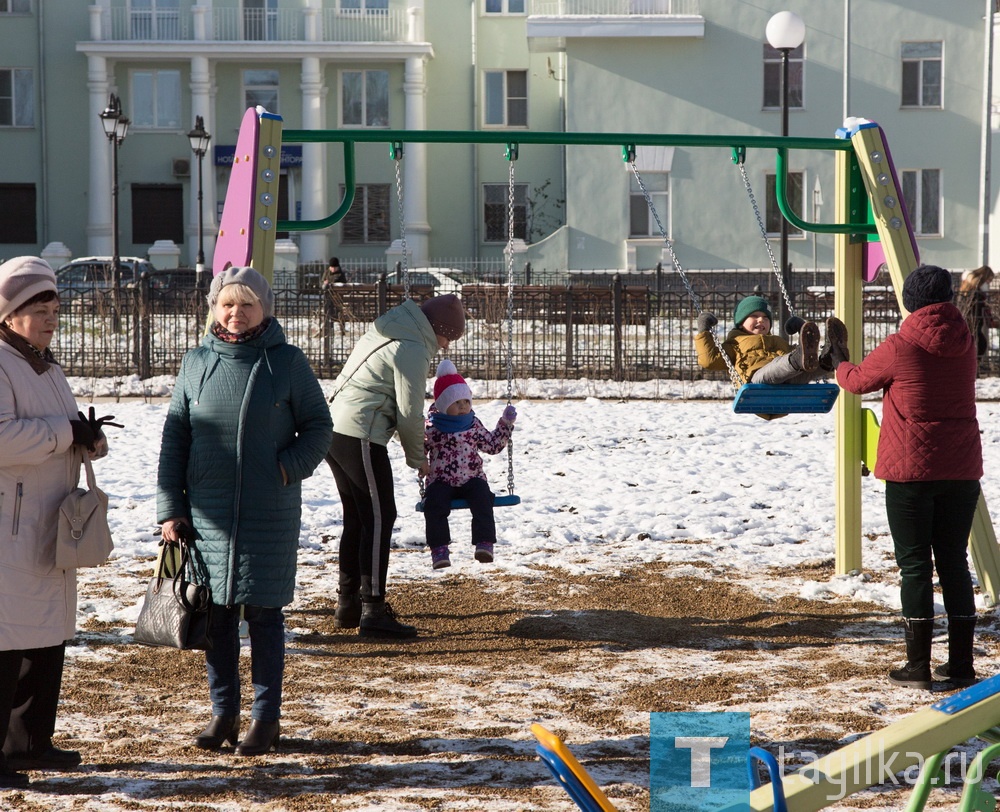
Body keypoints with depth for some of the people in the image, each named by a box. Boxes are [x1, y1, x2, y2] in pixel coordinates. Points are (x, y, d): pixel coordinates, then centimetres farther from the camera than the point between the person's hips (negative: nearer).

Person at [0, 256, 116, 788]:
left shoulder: (44, 366, 18)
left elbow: (62, 433, 26)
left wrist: (91, 437, 3)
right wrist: (68, 432, -19)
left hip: (49, 528, 10)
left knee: (48, 635, 15)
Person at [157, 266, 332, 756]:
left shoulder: (287, 362, -2)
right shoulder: (197, 364, 5)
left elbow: (318, 427, 3)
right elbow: (174, 437, 7)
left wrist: (287, 470, -13)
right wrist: (170, 507, 2)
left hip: (270, 514, -3)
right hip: (208, 511, 3)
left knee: (263, 612, 2)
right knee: (216, 614, 7)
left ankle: (267, 716, 11)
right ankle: (223, 712, 19)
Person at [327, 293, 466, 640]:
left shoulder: (389, 329, 18)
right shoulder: (413, 349, -13)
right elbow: (410, 413, -12)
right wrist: (418, 459, 3)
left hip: (334, 429, 10)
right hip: (360, 438, -10)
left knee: (357, 518, 17)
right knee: (379, 518, -6)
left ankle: (347, 604, 24)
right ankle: (372, 612, -7)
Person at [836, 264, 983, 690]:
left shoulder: (898, 348, -10)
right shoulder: (964, 343, 3)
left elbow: (857, 380, 7)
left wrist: (841, 367, 31)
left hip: (910, 471, -4)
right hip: (961, 470, 4)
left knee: (915, 565, 0)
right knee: (954, 561, 10)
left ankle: (918, 666, 0)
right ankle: (961, 664, 11)